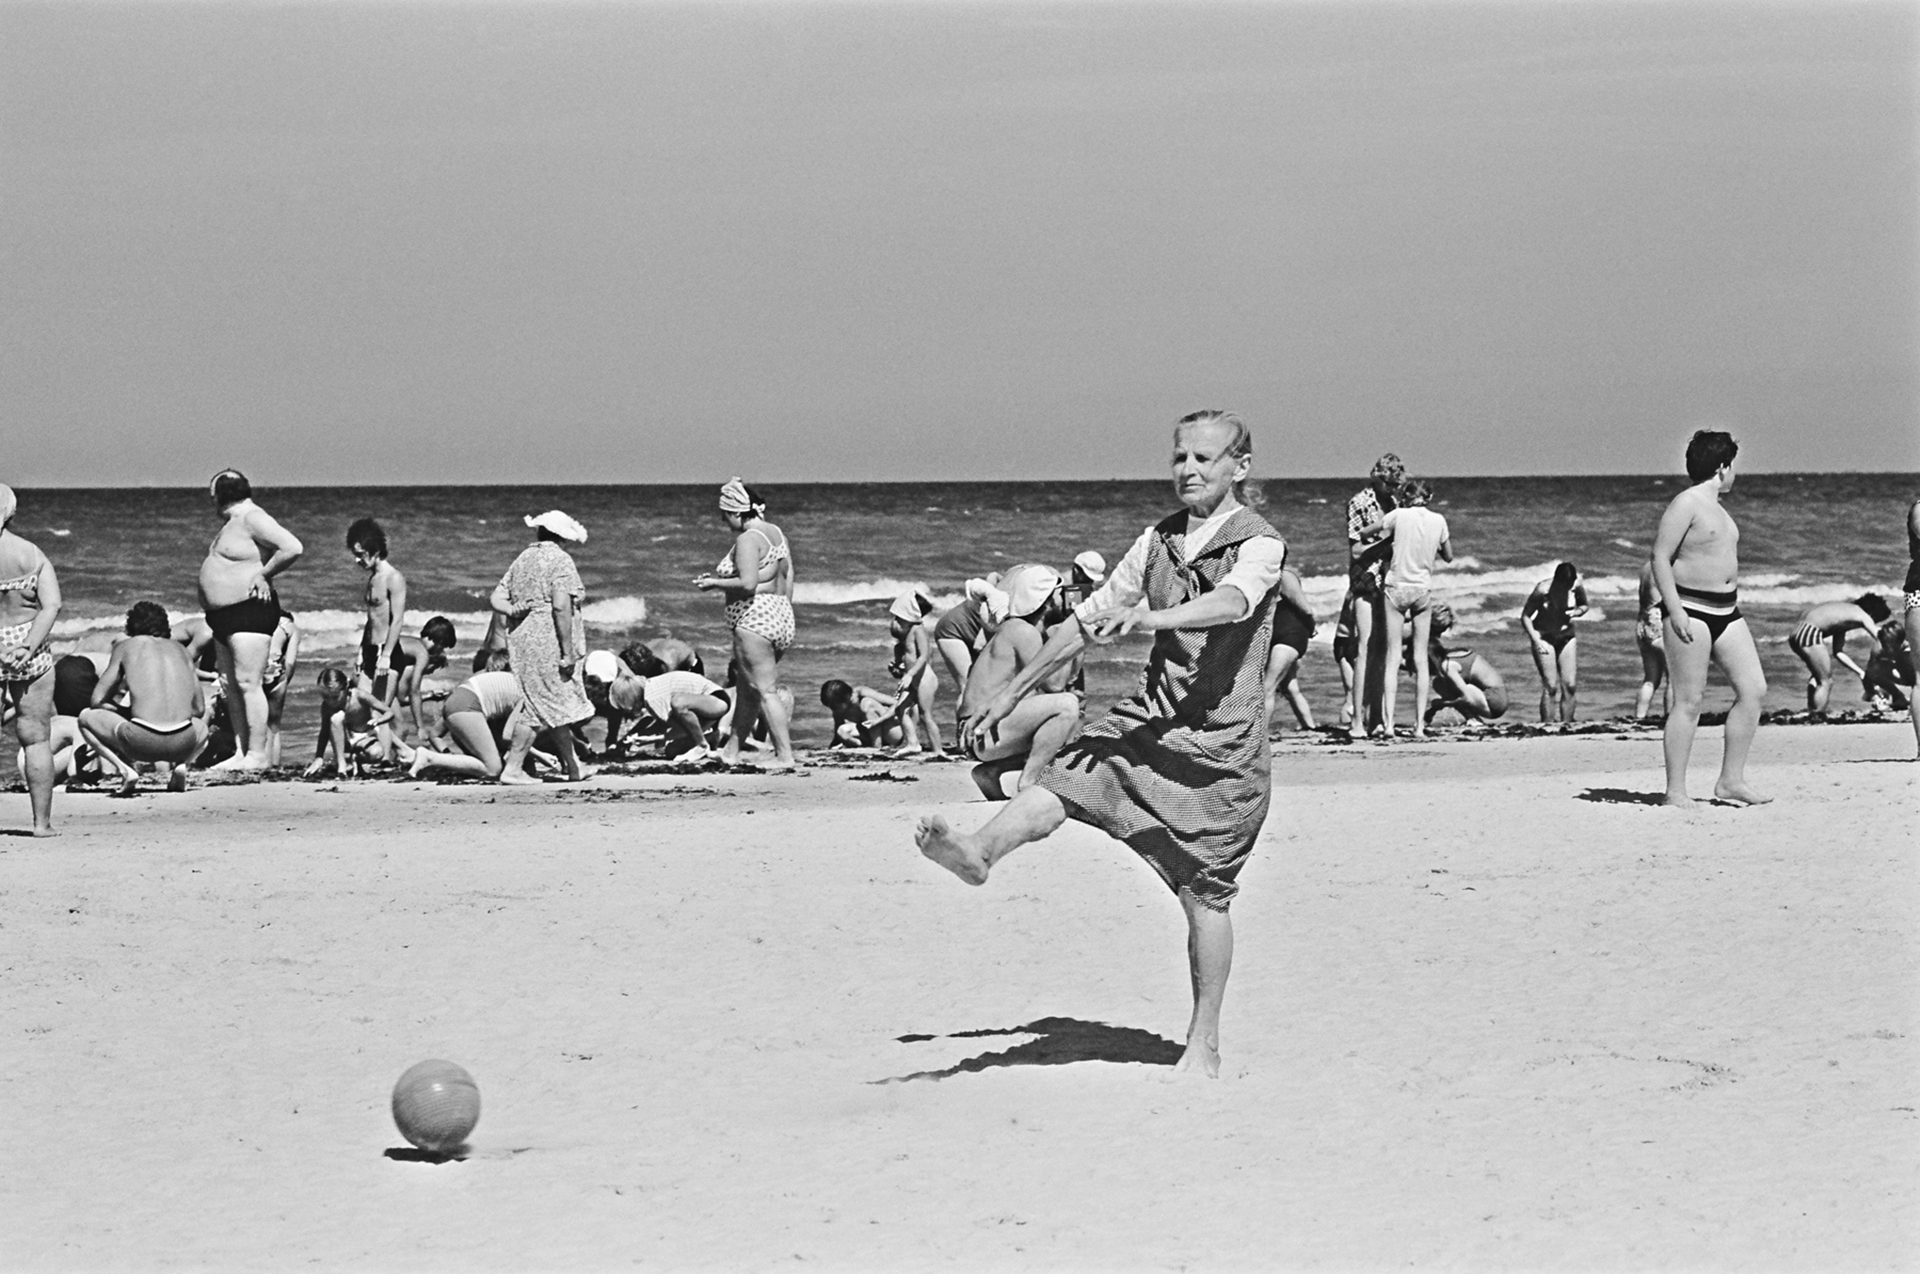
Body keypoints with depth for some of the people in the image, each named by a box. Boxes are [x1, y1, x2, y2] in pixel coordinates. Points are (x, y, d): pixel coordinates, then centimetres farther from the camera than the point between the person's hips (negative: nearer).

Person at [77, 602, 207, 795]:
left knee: (86, 718, 24)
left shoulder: (126, 647, 15)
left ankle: (125, 768, 2)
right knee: (201, 726, 41)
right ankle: (179, 765, 9)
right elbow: (199, 709, 24)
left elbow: (97, 701, 14)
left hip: (142, 741, -3)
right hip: (183, 743, 3)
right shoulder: (178, 648, 23)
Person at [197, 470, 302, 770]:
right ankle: (241, 752, 13)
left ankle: (258, 755, -9)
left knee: (248, 683, -11)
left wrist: (264, 574, -14)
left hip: (249, 611, -10)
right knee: (231, 686, 10)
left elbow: (293, 548, -23)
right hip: (223, 616, 10)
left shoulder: (253, 519, -13)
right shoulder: (234, 522, 17)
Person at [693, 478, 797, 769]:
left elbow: (747, 584, -24)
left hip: (754, 619, -10)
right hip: (781, 617, 10)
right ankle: (732, 750, 26)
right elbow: (788, 576, 16)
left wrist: (714, 583, -12)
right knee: (747, 689, 17)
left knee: (765, 691, -6)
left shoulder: (747, 540, -15)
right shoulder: (777, 533, 14)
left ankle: (784, 754, -8)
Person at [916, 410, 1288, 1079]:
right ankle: (978, 851, -48)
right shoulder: (1160, 540, 10)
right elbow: (1088, 618, 17)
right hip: (1148, 719, 5)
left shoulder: (1260, 545, -9)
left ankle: (1204, 1043, 10)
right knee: (1054, 790, -23)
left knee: (1204, 895, 1)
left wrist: (1151, 617, -49)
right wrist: (1012, 692, 19)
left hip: (1222, 741, -5)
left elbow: (1232, 601, -32)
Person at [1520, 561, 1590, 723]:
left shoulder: (1577, 586, -11)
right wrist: (1536, 640, -20)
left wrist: (1576, 612, -14)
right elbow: (1525, 616, -12)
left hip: (1566, 636, 4)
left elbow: (1584, 605, 9)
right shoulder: (1543, 590, -21)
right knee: (1551, 686, -13)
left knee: (1569, 685, -4)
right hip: (1544, 637, -4)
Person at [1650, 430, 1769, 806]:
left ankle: (1731, 780, 5)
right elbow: (1660, 557, -14)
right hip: (1690, 610, -9)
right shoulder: (1686, 504, -9)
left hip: (1726, 612, 9)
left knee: (1753, 689, 0)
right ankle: (1675, 792, -3)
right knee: (1688, 702, -8)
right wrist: (1675, 610, -20)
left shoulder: (1715, 507, 19)